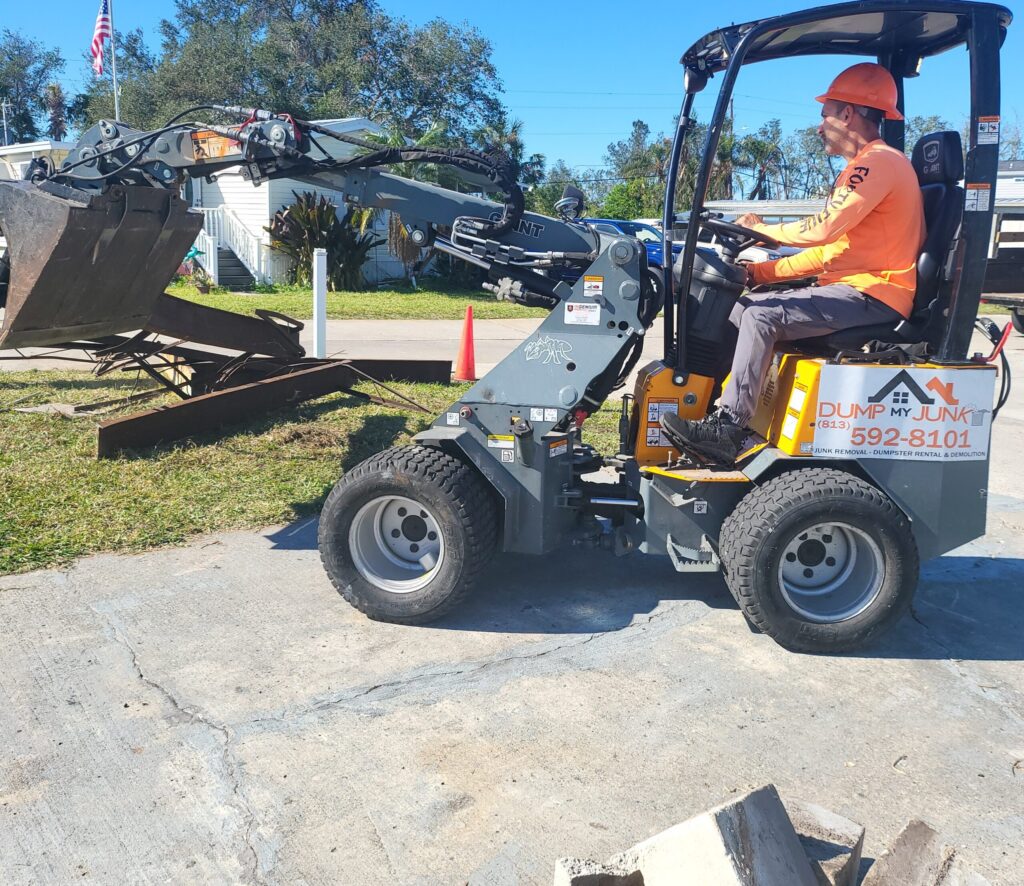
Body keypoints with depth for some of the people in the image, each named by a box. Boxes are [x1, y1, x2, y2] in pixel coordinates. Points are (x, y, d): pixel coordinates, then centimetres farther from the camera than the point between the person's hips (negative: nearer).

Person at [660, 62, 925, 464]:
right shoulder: (863, 168, 23)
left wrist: (760, 229, -6)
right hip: (855, 288, 10)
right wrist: (763, 271, 9)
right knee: (741, 306, 2)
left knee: (762, 315, -24)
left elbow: (822, 229, -22)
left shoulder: (879, 161, -11)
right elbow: (829, 250, 19)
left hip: (872, 294, -10)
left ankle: (728, 427, -23)